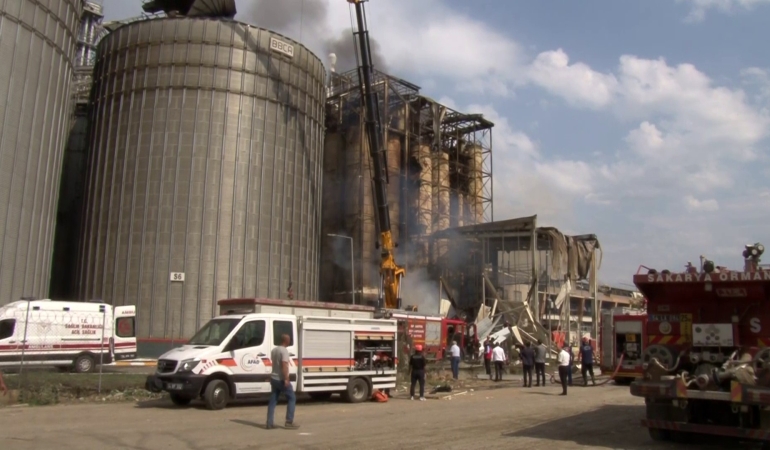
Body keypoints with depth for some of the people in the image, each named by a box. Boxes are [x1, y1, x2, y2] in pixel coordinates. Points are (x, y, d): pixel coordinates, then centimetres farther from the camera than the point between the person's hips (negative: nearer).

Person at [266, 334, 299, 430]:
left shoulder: (274, 350, 12)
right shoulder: (284, 351, -15)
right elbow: (284, 365, -24)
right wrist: (286, 379, -24)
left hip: (273, 378, 8)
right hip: (281, 379, -8)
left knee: (273, 401, 10)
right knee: (292, 398, 3)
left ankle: (269, 423, 7)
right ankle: (289, 422, 0)